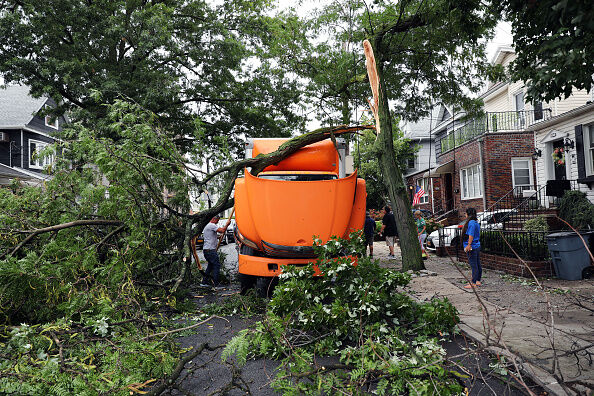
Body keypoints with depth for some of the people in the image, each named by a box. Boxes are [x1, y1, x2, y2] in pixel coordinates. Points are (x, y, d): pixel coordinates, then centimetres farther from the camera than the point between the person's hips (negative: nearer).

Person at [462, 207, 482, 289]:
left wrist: (469, 245, -21)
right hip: (477, 246, 10)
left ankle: (473, 283, -4)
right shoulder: (476, 223, 15)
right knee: (478, 264, 14)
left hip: (472, 247, -10)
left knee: (473, 265, -7)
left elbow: (471, 235, -21)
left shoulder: (471, 222, -15)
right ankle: (478, 281, 23)